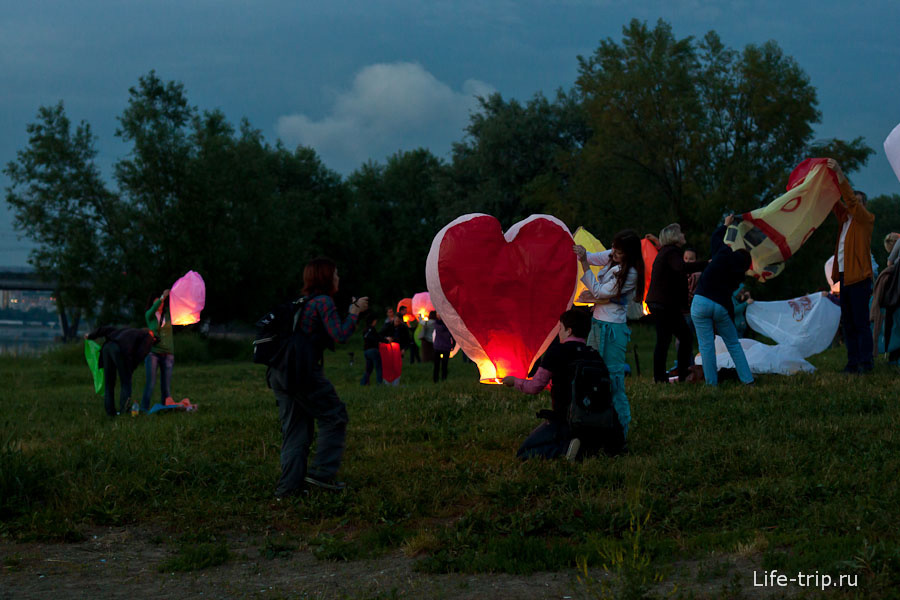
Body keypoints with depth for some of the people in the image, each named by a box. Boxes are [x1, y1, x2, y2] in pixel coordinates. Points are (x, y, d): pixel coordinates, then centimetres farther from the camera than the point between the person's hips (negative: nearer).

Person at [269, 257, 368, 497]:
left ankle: (288, 486, 9)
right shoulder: (323, 301, -5)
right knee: (334, 416, 6)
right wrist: (354, 312, -1)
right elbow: (340, 335, -14)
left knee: (295, 430, 12)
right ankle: (322, 473, 1)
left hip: (279, 374, 8)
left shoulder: (302, 302, 20)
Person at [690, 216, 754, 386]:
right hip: (722, 306, 3)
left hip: (701, 301, -3)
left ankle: (711, 382, 0)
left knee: (706, 345, 0)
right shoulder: (738, 275, 13)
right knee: (733, 344, 17)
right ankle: (747, 378, 15)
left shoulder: (724, 254, 4)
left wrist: (725, 225, 38)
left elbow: (716, 237, 19)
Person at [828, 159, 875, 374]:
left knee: (861, 322, -9)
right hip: (844, 276, 8)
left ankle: (866, 362, -7)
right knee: (847, 323, 7)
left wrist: (840, 174, -18)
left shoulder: (866, 219, -2)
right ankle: (853, 362, 9)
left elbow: (851, 198, -14)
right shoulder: (845, 218, 18)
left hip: (859, 277, -8)